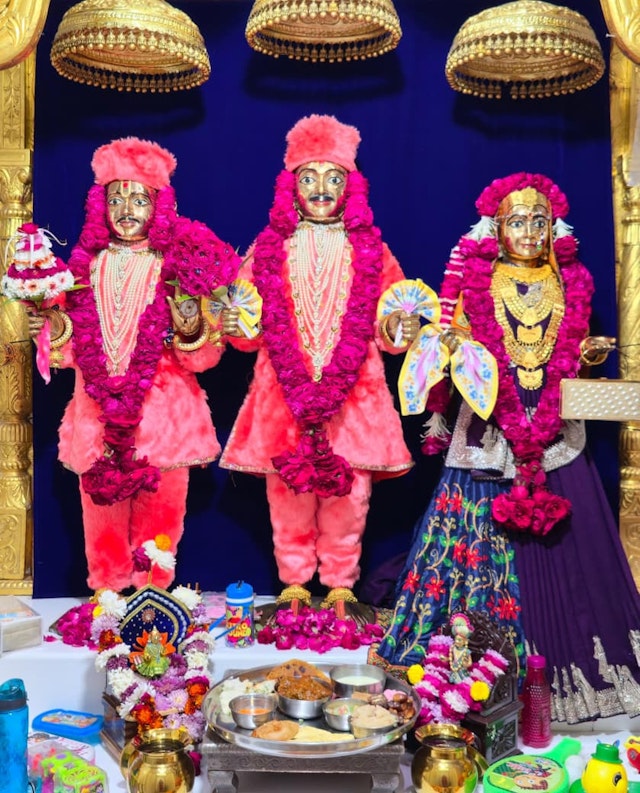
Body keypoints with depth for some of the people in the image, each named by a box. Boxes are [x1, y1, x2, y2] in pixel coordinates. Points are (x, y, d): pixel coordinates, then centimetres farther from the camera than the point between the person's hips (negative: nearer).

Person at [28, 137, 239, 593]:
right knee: (102, 503, 6)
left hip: (163, 407, -2)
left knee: (161, 500, 4)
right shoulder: (87, 266, 7)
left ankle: (153, 588, 20)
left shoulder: (176, 269, 1)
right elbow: (74, 349, 8)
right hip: (98, 408, 2)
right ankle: (107, 589, 22)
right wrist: (54, 327, -11)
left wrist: (191, 330, -20)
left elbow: (202, 357, -1)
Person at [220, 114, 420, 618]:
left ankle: (341, 586, 16)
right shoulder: (270, 248, 9)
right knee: (287, 493, 0)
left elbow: (386, 332, 10)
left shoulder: (370, 250, 10)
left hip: (353, 393, 0)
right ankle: (293, 586, 16)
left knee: (349, 492, -1)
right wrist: (237, 327, -11)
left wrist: (400, 330, -11)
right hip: (283, 394, 0)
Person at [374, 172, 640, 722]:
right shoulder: (476, 281, 3)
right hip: (491, 426, -2)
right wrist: (449, 345, -17)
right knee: (486, 545, 0)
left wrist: (590, 353, -1)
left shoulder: (569, 283, 11)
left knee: (560, 549, 4)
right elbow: (455, 340, 4)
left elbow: (571, 354, 19)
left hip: (553, 430, 3)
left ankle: (562, 669, 17)